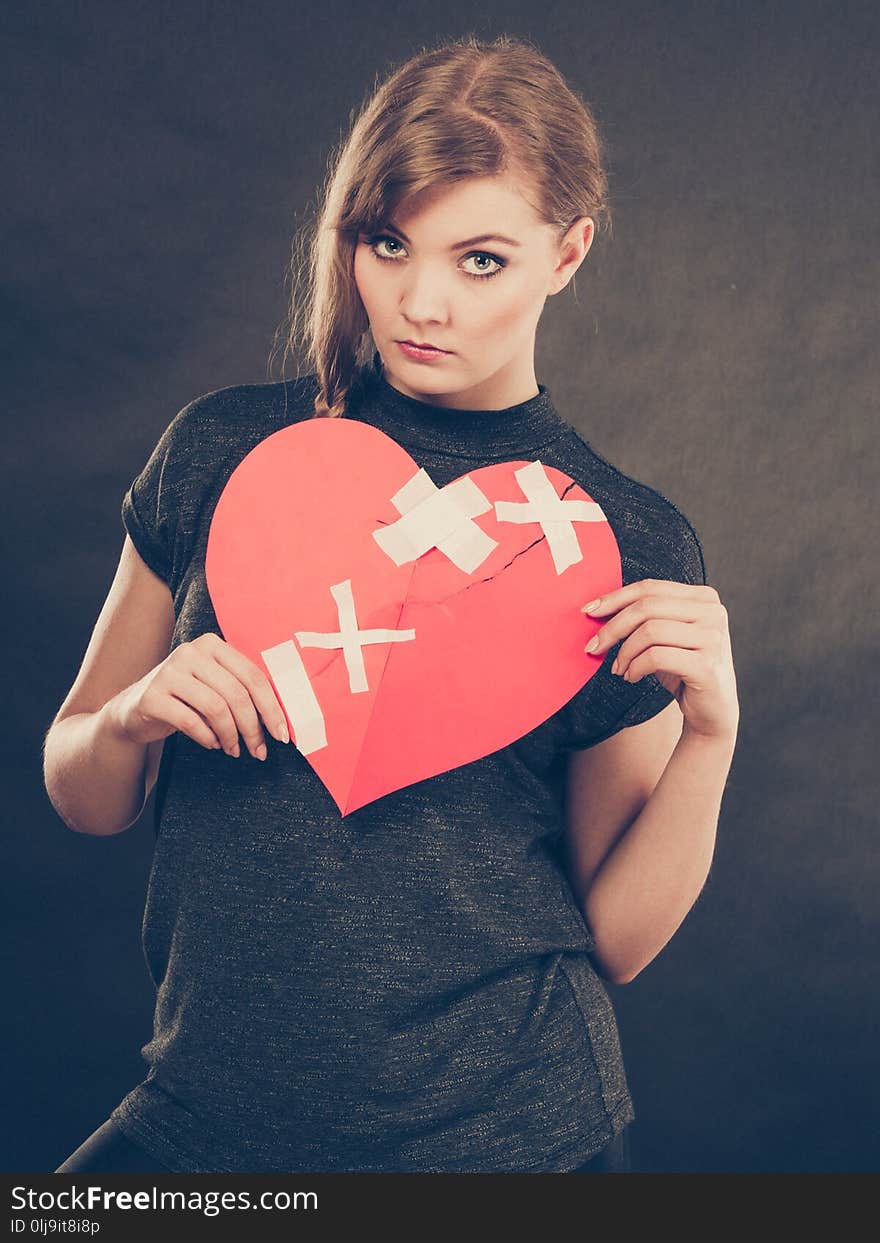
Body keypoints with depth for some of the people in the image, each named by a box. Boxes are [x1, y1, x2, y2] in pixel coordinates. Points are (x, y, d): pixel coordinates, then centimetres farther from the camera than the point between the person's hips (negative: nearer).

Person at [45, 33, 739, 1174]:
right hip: (205, 1114, 2)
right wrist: (137, 716, -14)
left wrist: (709, 733, -17)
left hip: (502, 1126, -1)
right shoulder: (225, 449, -2)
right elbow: (80, 796, 7)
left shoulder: (633, 546, -5)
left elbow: (614, 940, -2)